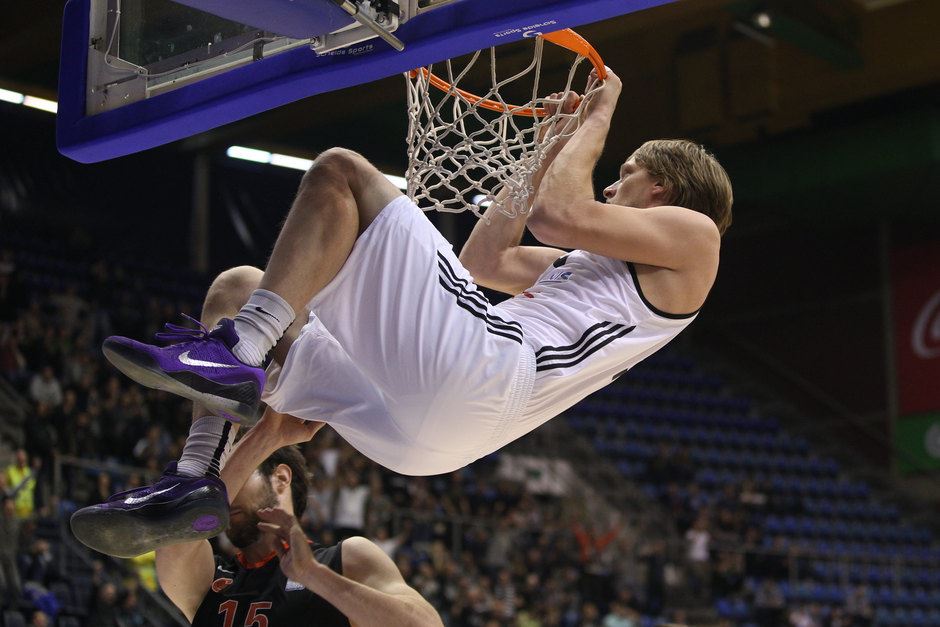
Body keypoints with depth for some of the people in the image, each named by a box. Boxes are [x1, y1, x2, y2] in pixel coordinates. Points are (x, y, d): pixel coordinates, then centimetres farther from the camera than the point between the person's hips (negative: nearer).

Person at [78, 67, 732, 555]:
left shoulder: (692, 232, 10)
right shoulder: (596, 264, 36)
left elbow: (556, 214, -5)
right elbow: (485, 258, 39)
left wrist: (597, 121, 12)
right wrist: (550, 147, 42)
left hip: (476, 369, -10)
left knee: (341, 170, -10)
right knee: (235, 286, 16)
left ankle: (236, 353, -28)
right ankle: (192, 479, -6)